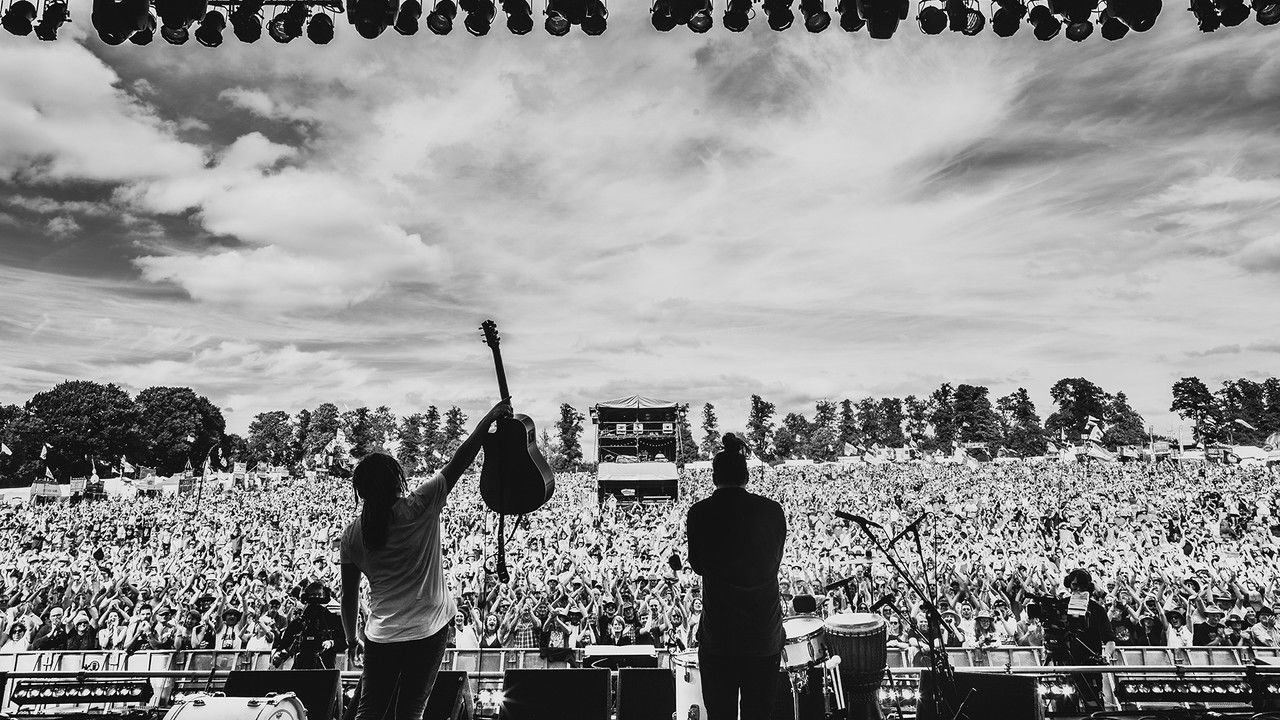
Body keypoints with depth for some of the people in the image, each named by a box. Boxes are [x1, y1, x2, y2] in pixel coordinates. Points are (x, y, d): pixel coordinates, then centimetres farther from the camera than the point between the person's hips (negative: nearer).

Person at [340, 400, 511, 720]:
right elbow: (460, 460, -10)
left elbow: (349, 595, 5)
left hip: (380, 636, 3)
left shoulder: (352, 534, -2)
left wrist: (351, 639, 21)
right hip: (428, 632, -3)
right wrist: (490, 417, -2)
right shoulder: (419, 508, -14)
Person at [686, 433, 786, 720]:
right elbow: (775, 562, 10)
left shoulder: (700, 513, -7)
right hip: (765, 635, 2)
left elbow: (698, 565, 4)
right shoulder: (772, 510, -3)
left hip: (718, 635, -2)